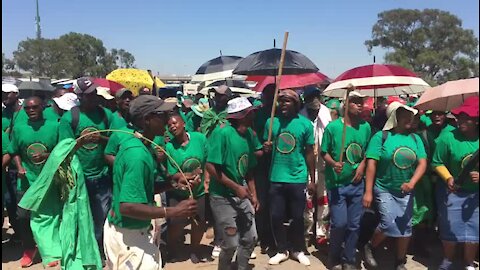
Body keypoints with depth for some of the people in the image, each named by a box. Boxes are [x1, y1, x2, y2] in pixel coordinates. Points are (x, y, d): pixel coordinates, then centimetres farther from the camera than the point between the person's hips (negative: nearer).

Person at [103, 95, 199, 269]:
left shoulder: (136, 144, 2)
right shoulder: (138, 155, -27)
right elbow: (127, 207, -32)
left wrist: (173, 181, 1)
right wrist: (173, 212, -29)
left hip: (134, 231, 9)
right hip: (127, 235, -9)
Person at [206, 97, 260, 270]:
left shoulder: (249, 133, 4)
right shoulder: (222, 132, -18)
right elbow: (211, 167, -20)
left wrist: (253, 195, 9)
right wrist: (236, 187, -18)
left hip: (242, 196, 7)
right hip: (223, 197, -7)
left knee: (250, 238, 12)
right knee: (231, 244, -1)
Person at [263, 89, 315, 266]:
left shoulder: (305, 124, -4)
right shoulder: (271, 122, 1)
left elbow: (309, 153, 2)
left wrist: (312, 180, 3)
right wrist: (266, 148, -13)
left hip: (298, 178, -1)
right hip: (276, 178, 2)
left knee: (298, 217, 10)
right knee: (276, 216, 7)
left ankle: (298, 250, 30)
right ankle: (282, 250, 27)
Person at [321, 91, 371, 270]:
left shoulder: (365, 127, 1)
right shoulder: (333, 126, -10)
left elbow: (368, 151, 12)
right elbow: (324, 152, -4)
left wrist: (362, 165, -5)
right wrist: (333, 164, -22)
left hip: (357, 183, 4)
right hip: (337, 183, -4)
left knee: (354, 224, 10)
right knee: (339, 223, -5)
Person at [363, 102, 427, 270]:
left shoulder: (415, 138, 3)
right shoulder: (381, 136, -10)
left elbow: (422, 163, -4)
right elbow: (371, 164, -13)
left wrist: (412, 183, -22)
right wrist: (368, 191, -18)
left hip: (406, 191, 4)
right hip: (384, 189, -4)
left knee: (405, 226, 7)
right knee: (389, 224, -13)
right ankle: (370, 249, 17)